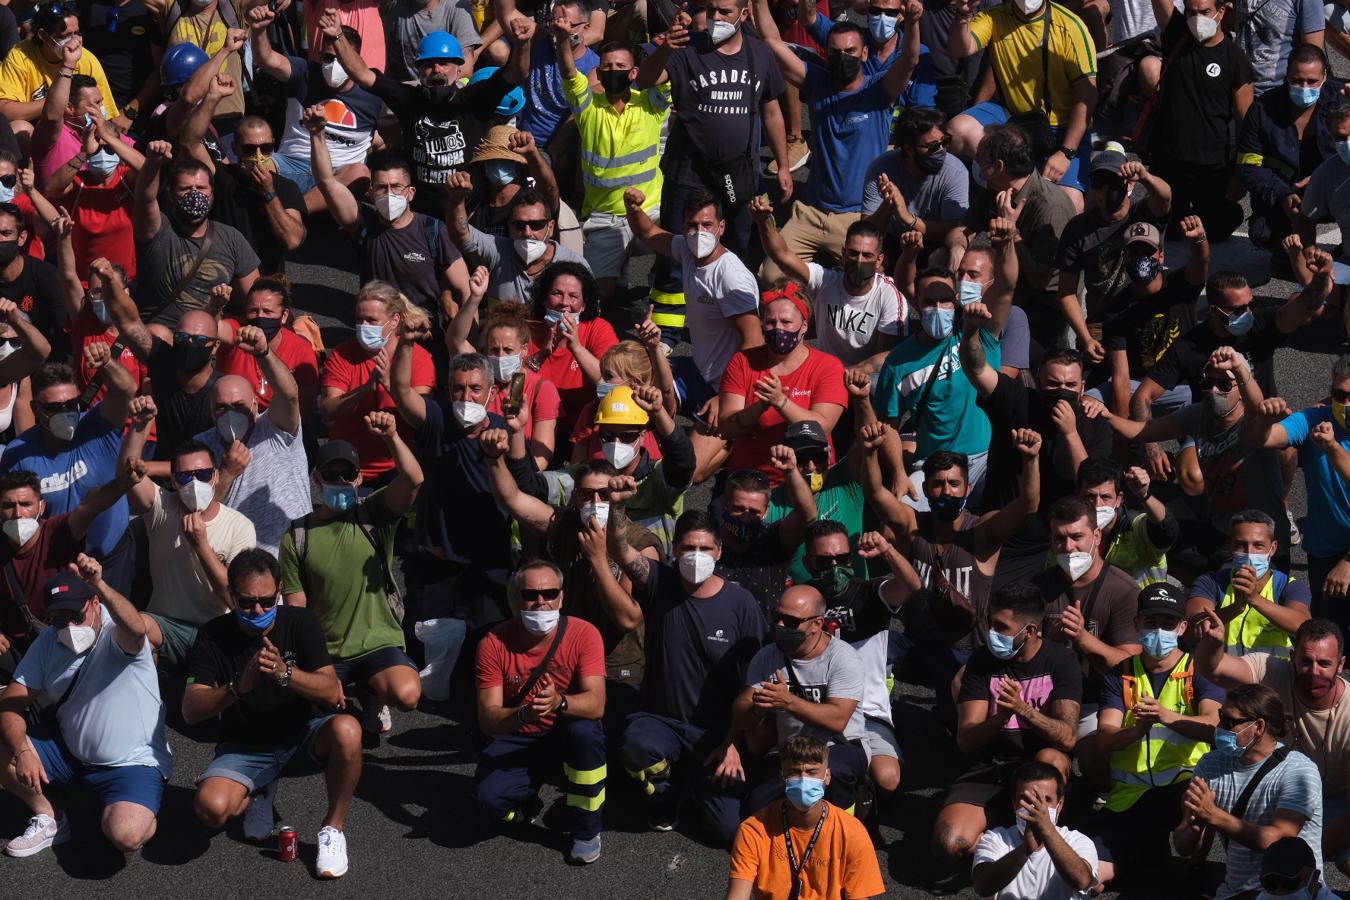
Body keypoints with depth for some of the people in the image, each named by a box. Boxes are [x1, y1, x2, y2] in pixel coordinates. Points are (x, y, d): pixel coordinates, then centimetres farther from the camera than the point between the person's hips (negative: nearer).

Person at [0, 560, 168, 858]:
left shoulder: (115, 633, -18)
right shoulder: (47, 643, -1)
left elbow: (135, 629, -45)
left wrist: (99, 585, -63)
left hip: (132, 763, -6)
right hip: (67, 752, 6)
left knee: (127, 835, -32)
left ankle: (144, 813, 6)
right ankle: (47, 819, 8)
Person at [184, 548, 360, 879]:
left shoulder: (301, 622, -9)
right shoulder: (215, 635, -9)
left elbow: (332, 692, -18)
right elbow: (190, 710, -17)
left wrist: (285, 672, -37)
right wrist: (239, 687, -36)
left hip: (302, 737, 0)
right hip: (244, 748, 1)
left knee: (346, 731, -35)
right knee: (210, 808, -30)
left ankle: (333, 828, -12)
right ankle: (257, 794, 10)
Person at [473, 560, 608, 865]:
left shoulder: (583, 634, -18)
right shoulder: (494, 644, -16)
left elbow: (596, 704, -27)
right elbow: (487, 720, -21)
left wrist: (559, 702, -50)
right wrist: (524, 714, -44)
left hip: (567, 730, 0)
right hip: (516, 738, 0)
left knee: (586, 731, -37)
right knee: (488, 796, -28)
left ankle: (586, 829, -14)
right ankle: (527, 803, 12)